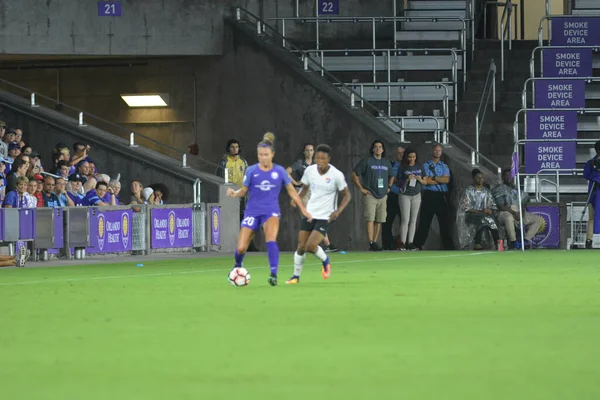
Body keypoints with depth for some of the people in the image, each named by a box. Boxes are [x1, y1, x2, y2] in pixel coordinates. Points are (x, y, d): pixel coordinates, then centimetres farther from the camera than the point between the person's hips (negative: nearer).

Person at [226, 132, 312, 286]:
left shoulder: (280, 171, -1)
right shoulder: (251, 171, -3)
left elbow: (291, 191, 9)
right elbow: (243, 191, 1)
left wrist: (303, 209, 9)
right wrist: (234, 193, -21)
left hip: (271, 211, -1)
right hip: (252, 211, 1)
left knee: (271, 239, -30)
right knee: (241, 248, -3)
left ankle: (274, 274, -29)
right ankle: (237, 267, 30)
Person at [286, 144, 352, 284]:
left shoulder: (336, 175, -16)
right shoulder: (310, 170, -4)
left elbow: (347, 195, -6)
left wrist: (338, 211, -20)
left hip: (326, 216, -4)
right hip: (310, 213, 4)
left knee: (310, 246, -17)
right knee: (301, 247, 2)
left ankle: (325, 261, 15)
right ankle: (296, 276, 21)